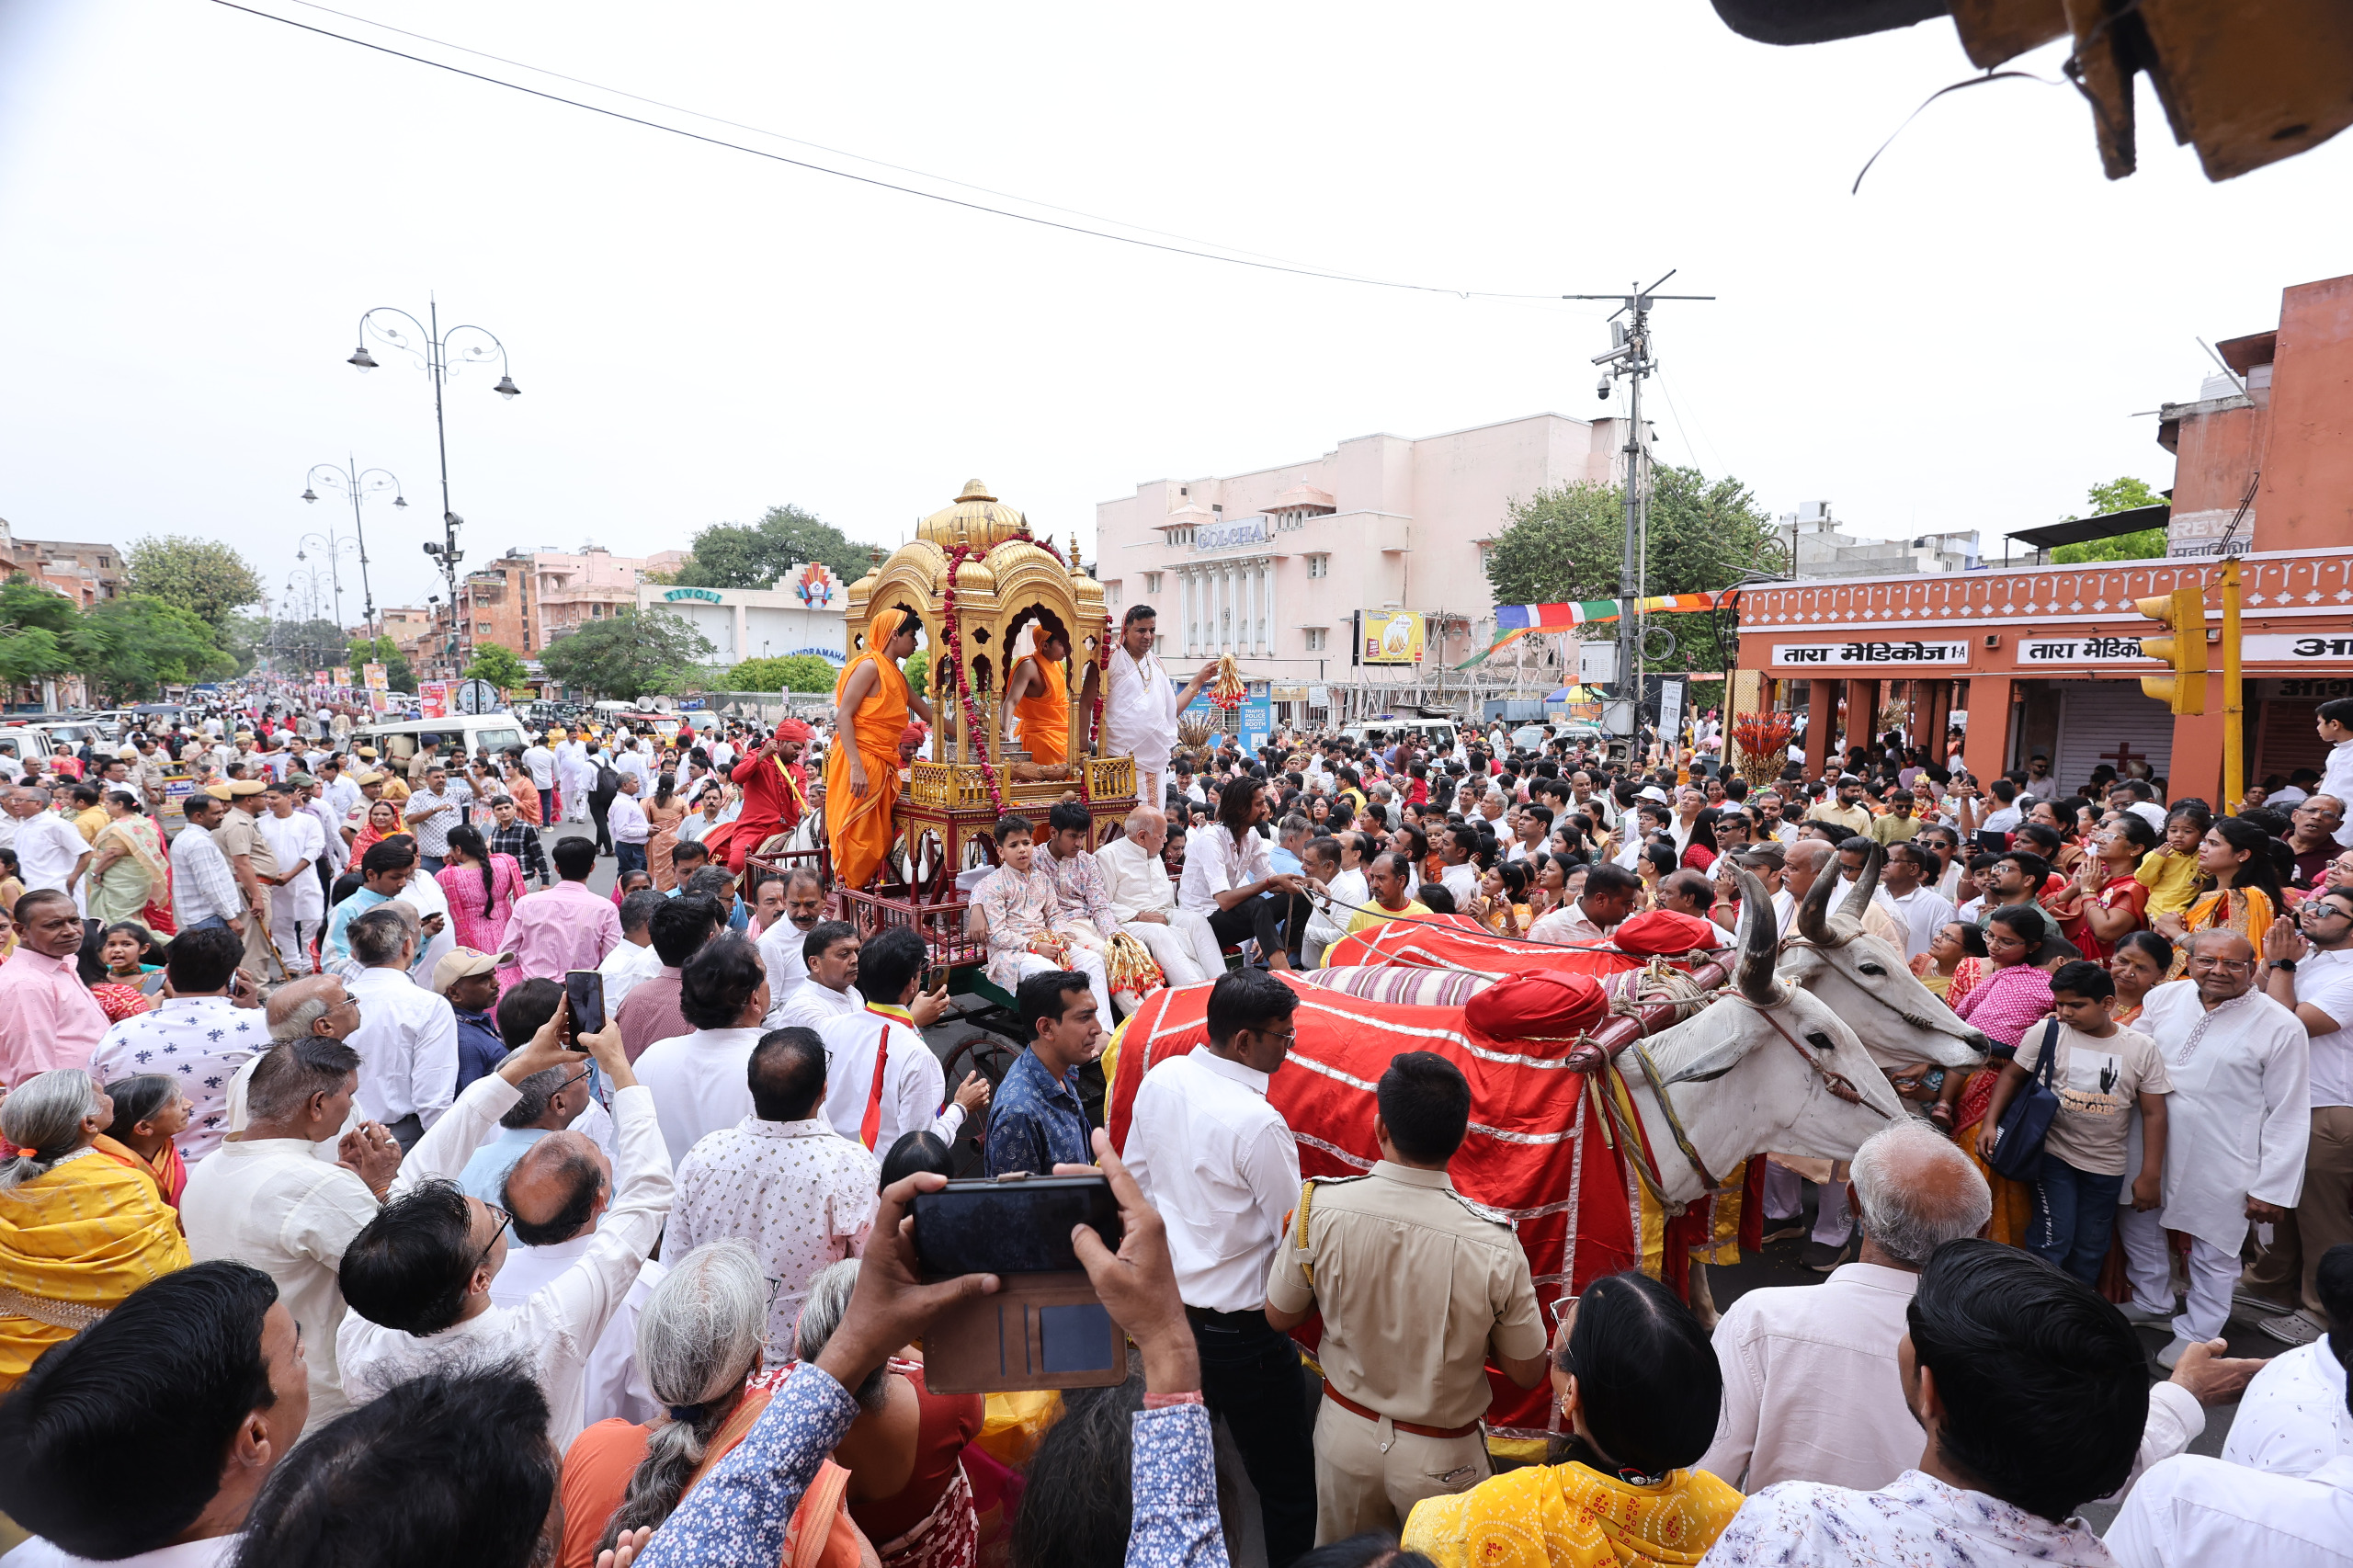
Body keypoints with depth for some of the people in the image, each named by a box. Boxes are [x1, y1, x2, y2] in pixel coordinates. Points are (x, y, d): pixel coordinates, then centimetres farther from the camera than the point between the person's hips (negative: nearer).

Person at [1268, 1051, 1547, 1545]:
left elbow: (1280, 1316, -7)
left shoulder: (1318, 1207, -25)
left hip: (1345, 1429, 2)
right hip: (1442, 1457, -1)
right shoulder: (1494, 1245, -29)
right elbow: (1527, 1373, -12)